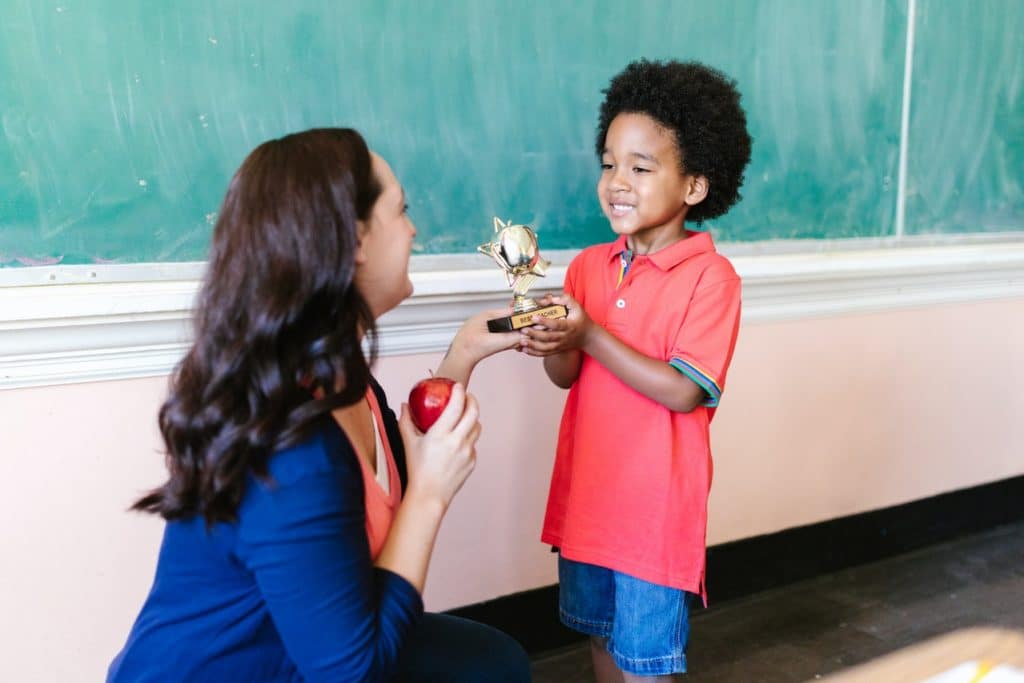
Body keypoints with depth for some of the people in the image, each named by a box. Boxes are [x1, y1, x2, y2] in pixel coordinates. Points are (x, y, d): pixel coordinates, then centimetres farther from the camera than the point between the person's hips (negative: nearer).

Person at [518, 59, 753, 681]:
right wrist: (552, 346, -20)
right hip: (588, 488, 6)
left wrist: (588, 336, -25)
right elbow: (569, 376, 3)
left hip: (656, 499, -6)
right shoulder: (588, 266, 2)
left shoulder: (710, 276, -15)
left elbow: (684, 392, -20)